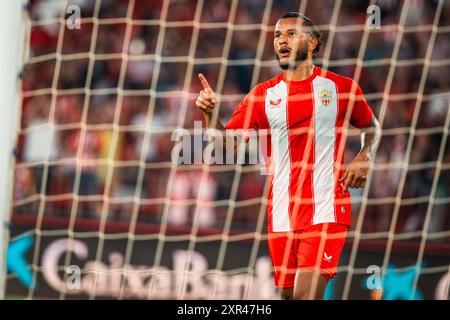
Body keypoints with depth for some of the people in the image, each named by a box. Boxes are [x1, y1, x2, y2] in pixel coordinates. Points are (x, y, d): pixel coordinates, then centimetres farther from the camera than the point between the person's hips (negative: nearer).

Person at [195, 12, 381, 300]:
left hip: (326, 212, -3)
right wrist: (210, 114, -15)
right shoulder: (264, 95, 8)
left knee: (306, 294, -19)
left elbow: (372, 127, 19)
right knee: (289, 294, 9)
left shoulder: (342, 88, 3)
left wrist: (364, 157, -1)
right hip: (282, 216, 3)